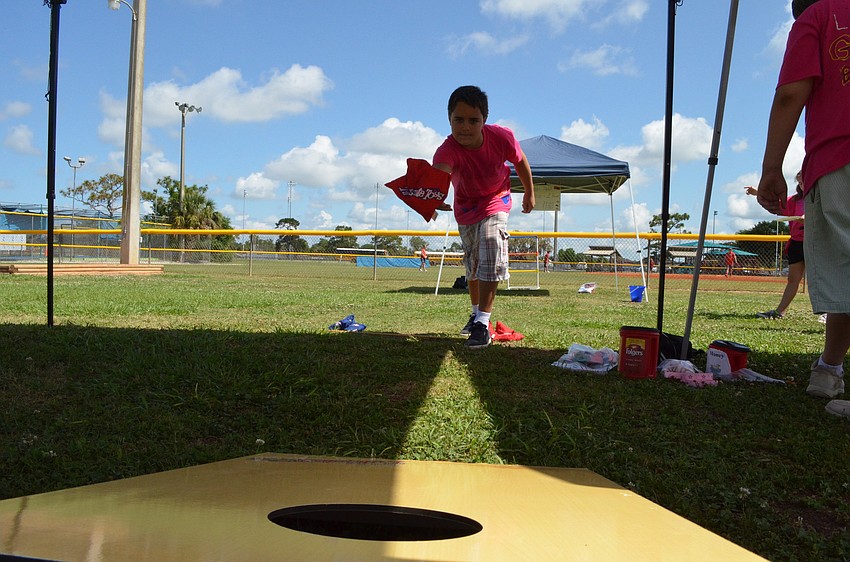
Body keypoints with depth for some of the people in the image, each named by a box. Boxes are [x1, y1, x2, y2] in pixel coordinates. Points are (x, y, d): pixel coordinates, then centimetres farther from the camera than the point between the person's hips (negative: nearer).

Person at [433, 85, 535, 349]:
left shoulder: (502, 137, -29)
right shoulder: (448, 151, -36)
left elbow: (520, 161, -7)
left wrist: (529, 193, 6)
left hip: (495, 202, -1)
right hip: (465, 209, 1)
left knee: (490, 261, -18)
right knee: (472, 266, 16)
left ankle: (482, 323, -11)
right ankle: (477, 313, 39)